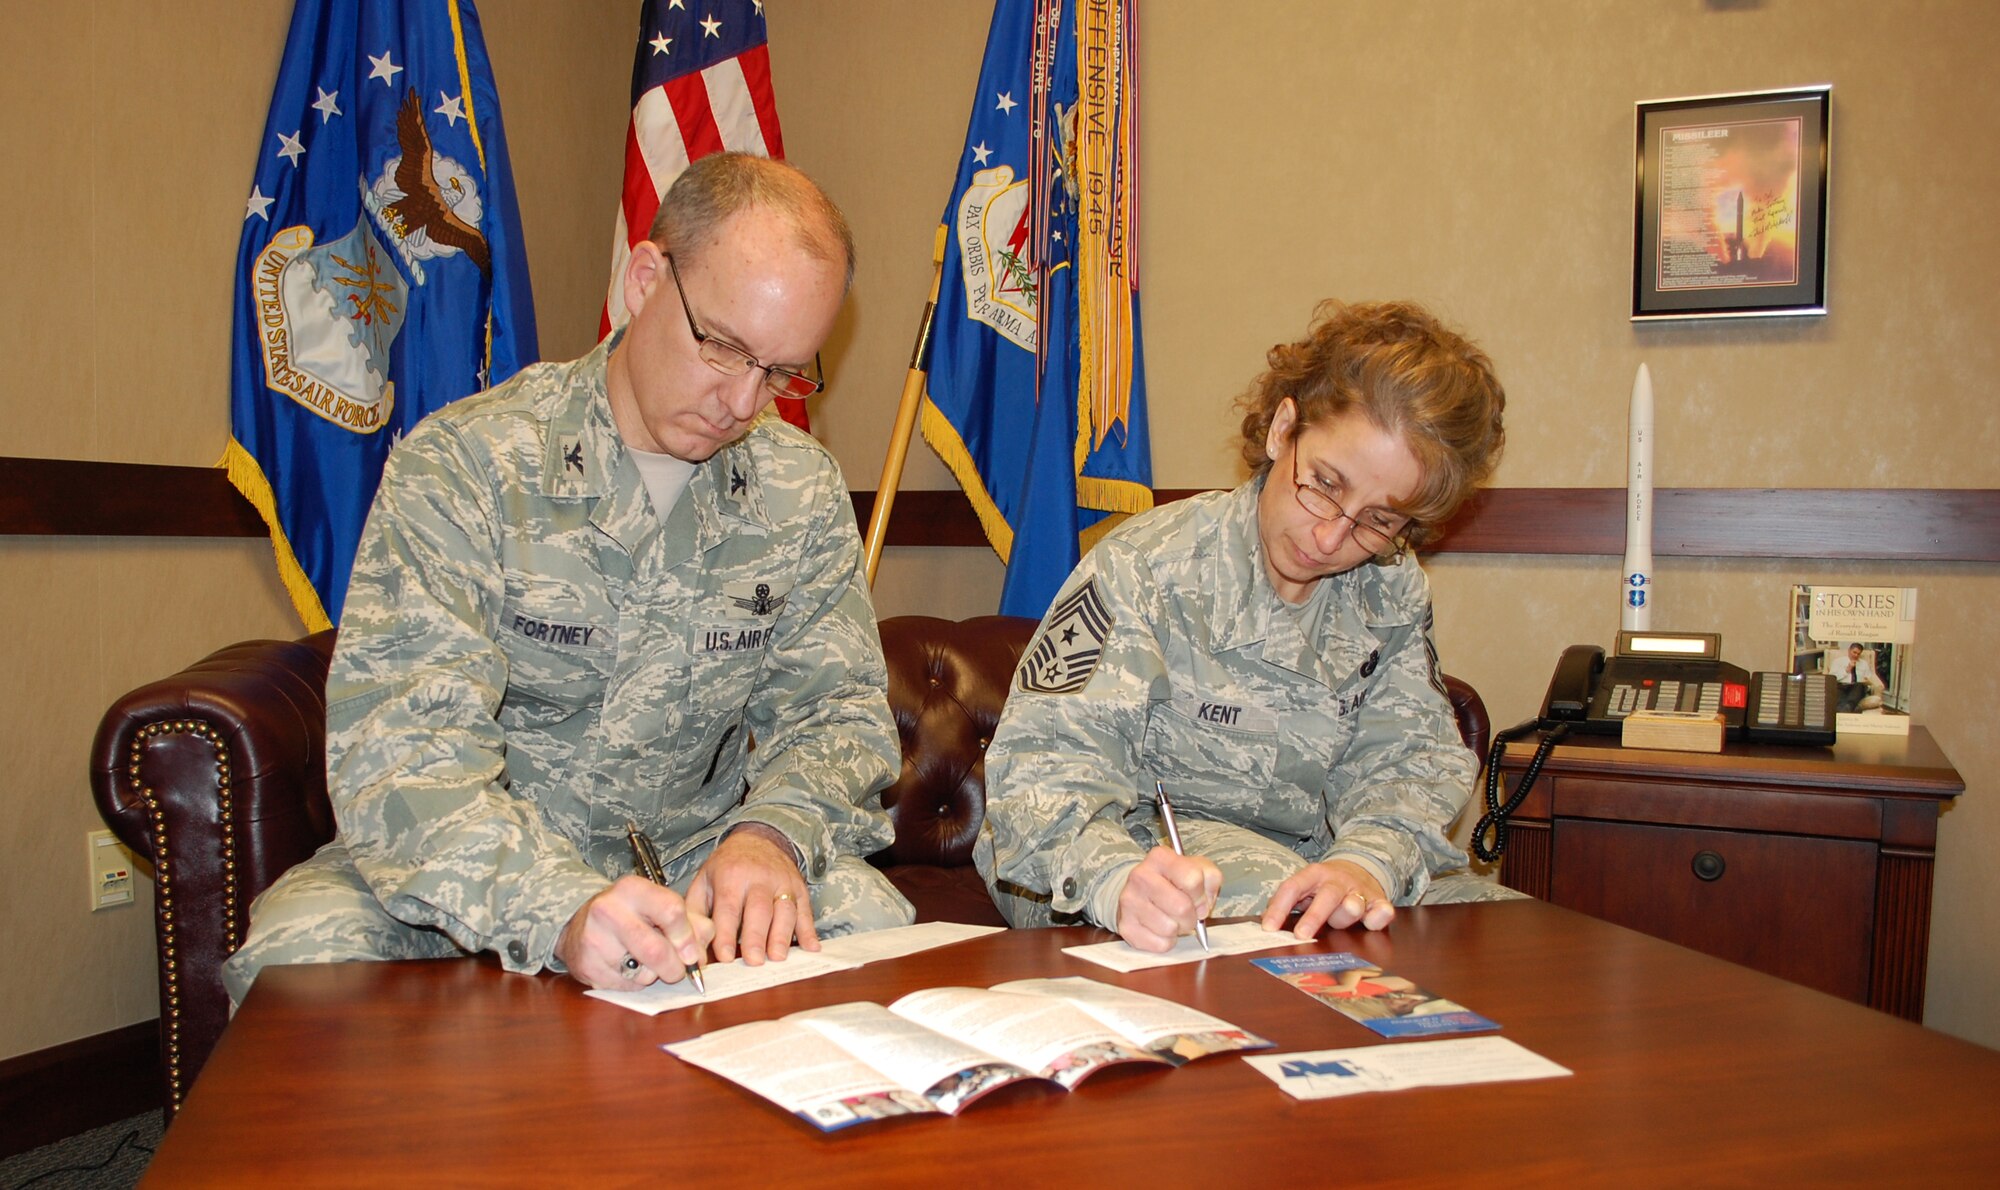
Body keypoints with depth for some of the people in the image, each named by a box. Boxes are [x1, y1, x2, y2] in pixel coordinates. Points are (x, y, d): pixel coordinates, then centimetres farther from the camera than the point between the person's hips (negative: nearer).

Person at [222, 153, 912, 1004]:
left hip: (692, 855, 2)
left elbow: (839, 709, 1)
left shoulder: (803, 493, 0)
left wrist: (772, 834, -23)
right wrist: (561, 912, -40)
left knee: (870, 917, -26)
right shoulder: (461, 466, -14)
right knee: (304, 949, -30)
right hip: (480, 877, -1)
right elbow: (399, 748, -22)